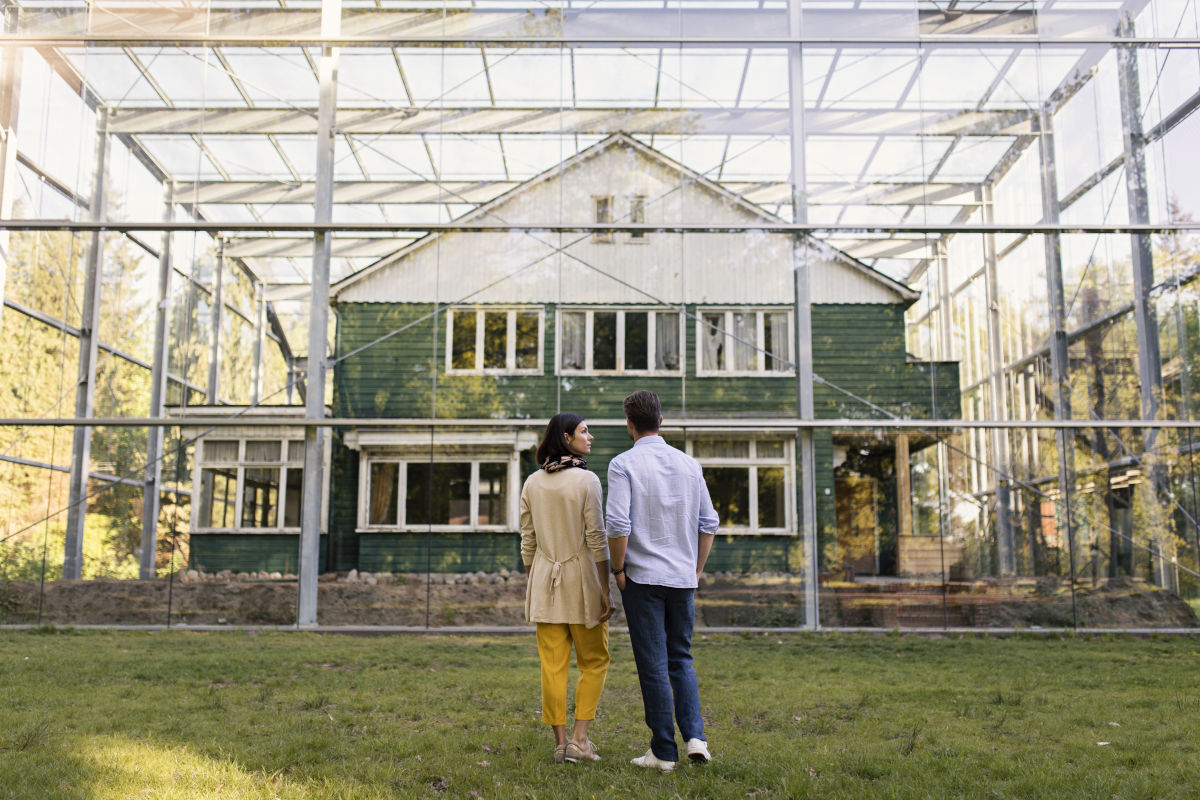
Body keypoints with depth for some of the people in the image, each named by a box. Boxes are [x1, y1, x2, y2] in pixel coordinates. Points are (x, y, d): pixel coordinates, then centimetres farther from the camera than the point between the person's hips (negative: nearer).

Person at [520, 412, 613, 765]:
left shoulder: (532, 483, 5)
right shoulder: (586, 480, -10)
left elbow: (528, 541, 8)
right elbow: (596, 540, -12)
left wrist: (531, 586, 16)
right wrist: (606, 590, -8)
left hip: (545, 581, 4)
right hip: (582, 579, -4)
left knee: (553, 666, 8)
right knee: (594, 662, 11)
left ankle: (561, 742, 13)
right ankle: (579, 740, 7)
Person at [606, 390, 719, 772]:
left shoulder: (623, 464, -8)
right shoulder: (689, 464, 6)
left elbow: (618, 525, -17)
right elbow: (708, 523, 7)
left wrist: (618, 569, -4)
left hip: (642, 577, -4)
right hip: (683, 578, 4)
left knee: (653, 665, 3)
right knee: (681, 659, 17)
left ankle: (664, 751, 9)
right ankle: (694, 736, 5)